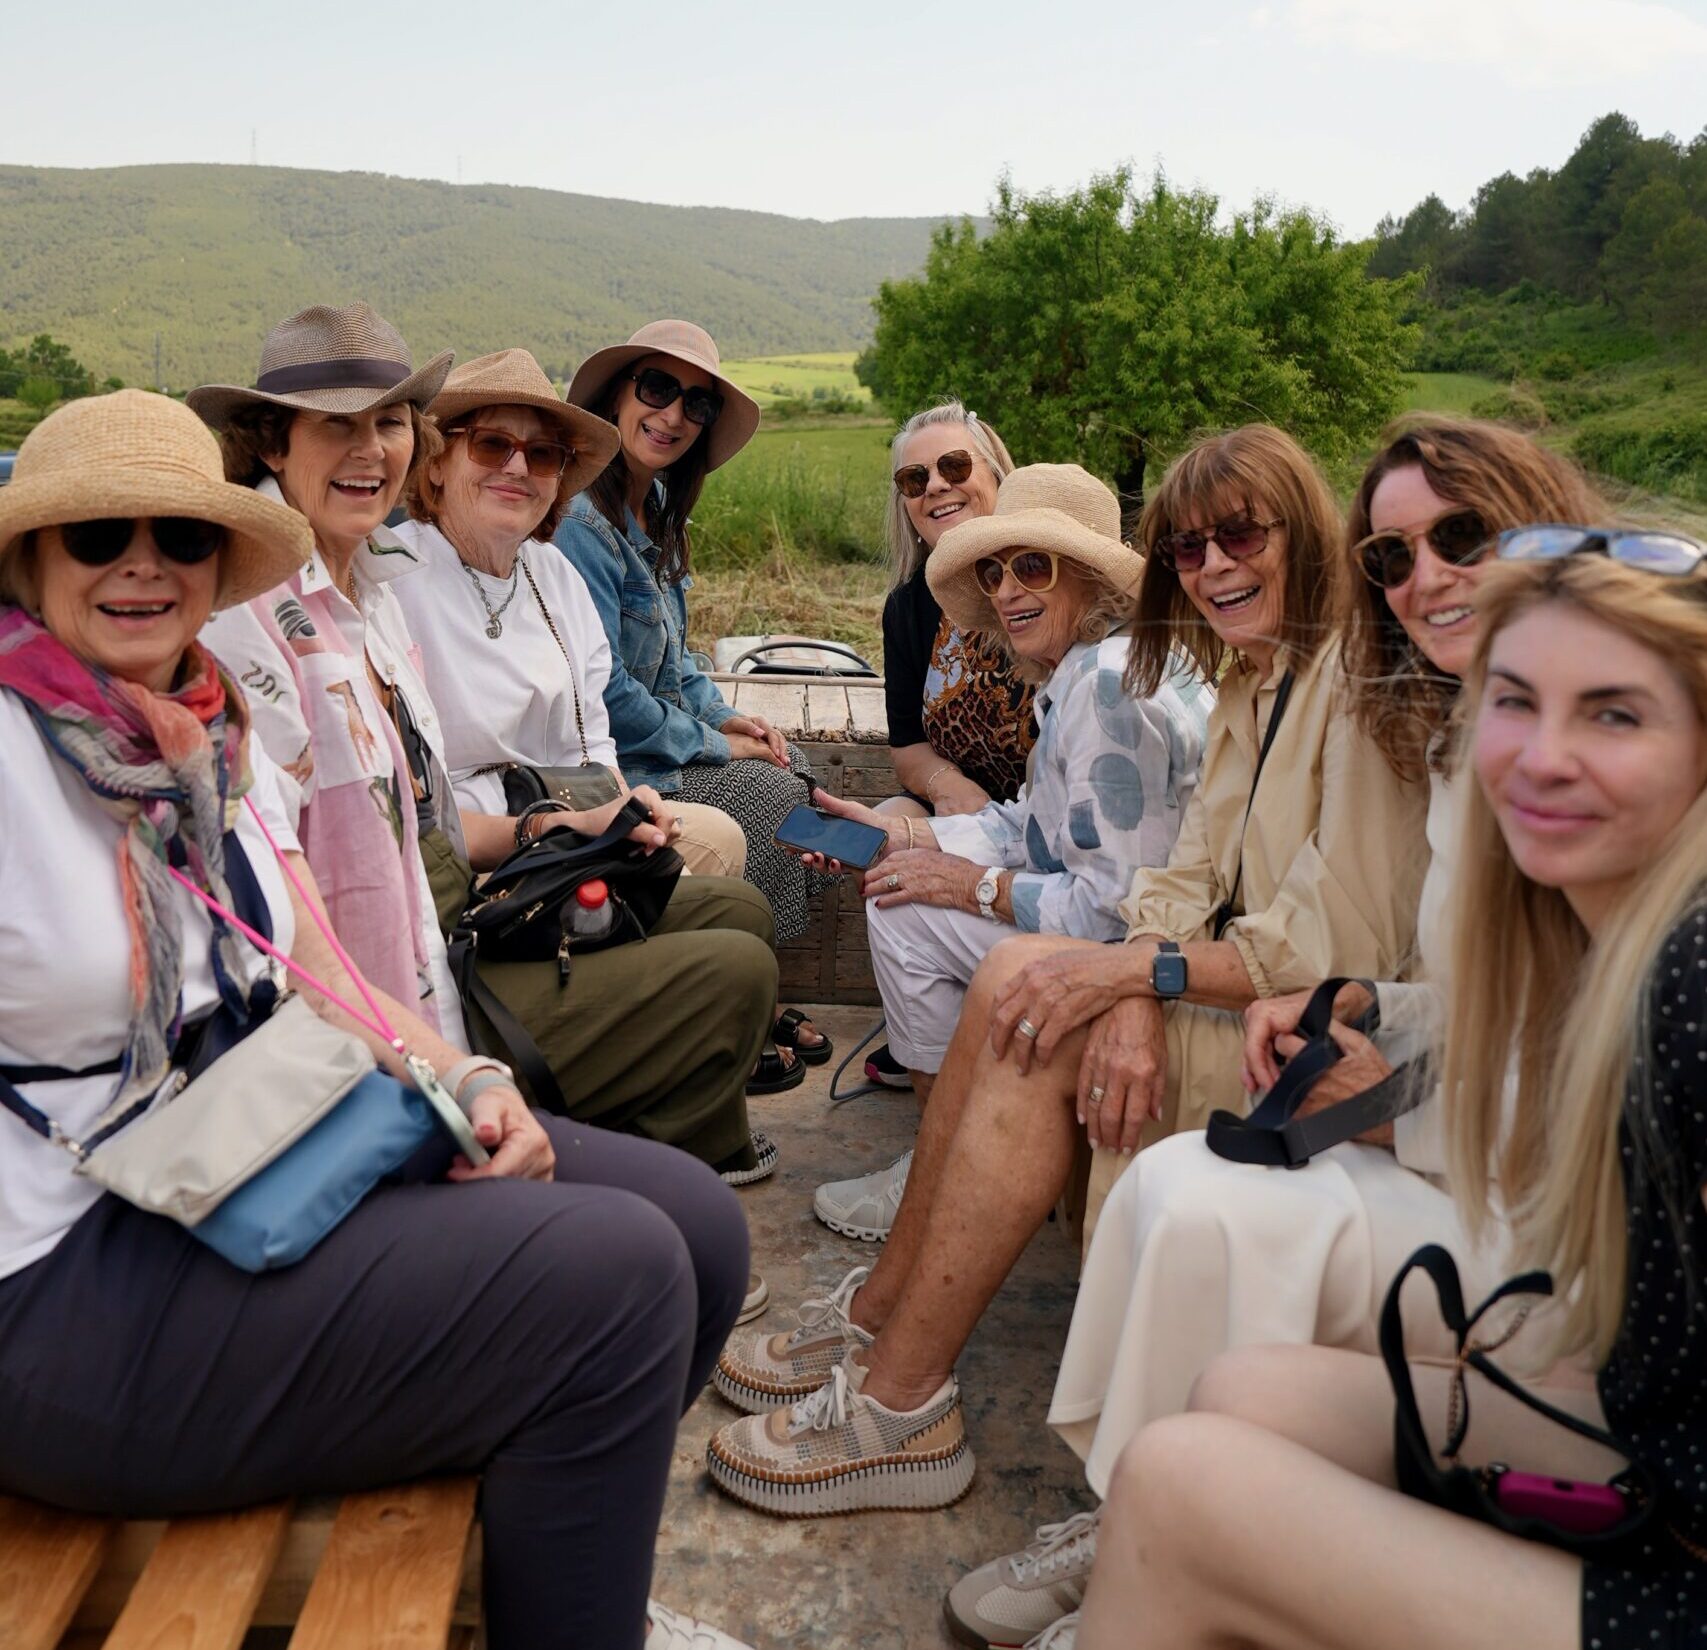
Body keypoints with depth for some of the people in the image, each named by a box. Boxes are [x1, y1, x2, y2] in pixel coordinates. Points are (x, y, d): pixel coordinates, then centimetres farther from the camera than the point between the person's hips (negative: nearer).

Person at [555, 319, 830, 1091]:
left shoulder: (652, 509, 10)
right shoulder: (581, 518, -22)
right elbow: (604, 693, -24)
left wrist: (722, 714, 3)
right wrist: (712, 744, -13)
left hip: (654, 734, 10)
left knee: (796, 767, 3)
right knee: (771, 797, -12)